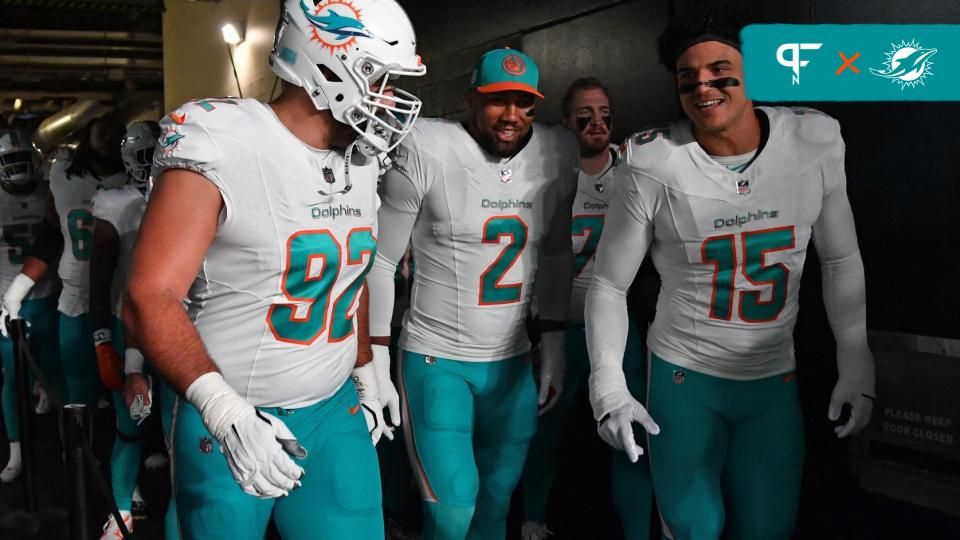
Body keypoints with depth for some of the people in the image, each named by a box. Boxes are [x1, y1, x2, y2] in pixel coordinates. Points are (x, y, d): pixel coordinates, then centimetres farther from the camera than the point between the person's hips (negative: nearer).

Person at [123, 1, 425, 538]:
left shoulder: (362, 162, 5)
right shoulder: (223, 148, -17)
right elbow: (151, 298, -20)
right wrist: (227, 412, -29)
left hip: (335, 412, 6)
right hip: (228, 421, -5)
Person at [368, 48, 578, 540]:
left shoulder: (557, 154, -1)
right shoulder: (426, 150, -14)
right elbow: (382, 261, -8)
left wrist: (554, 342, 11)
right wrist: (375, 362, -8)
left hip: (513, 360, 4)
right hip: (435, 358, -4)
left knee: (499, 494, 14)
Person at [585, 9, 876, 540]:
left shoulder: (816, 142, -8)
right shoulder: (653, 164, -16)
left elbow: (841, 259, 4)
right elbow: (608, 283, -7)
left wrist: (855, 365, 3)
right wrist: (608, 387, -14)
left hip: (775, 380, 3)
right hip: (683, 376, -2)